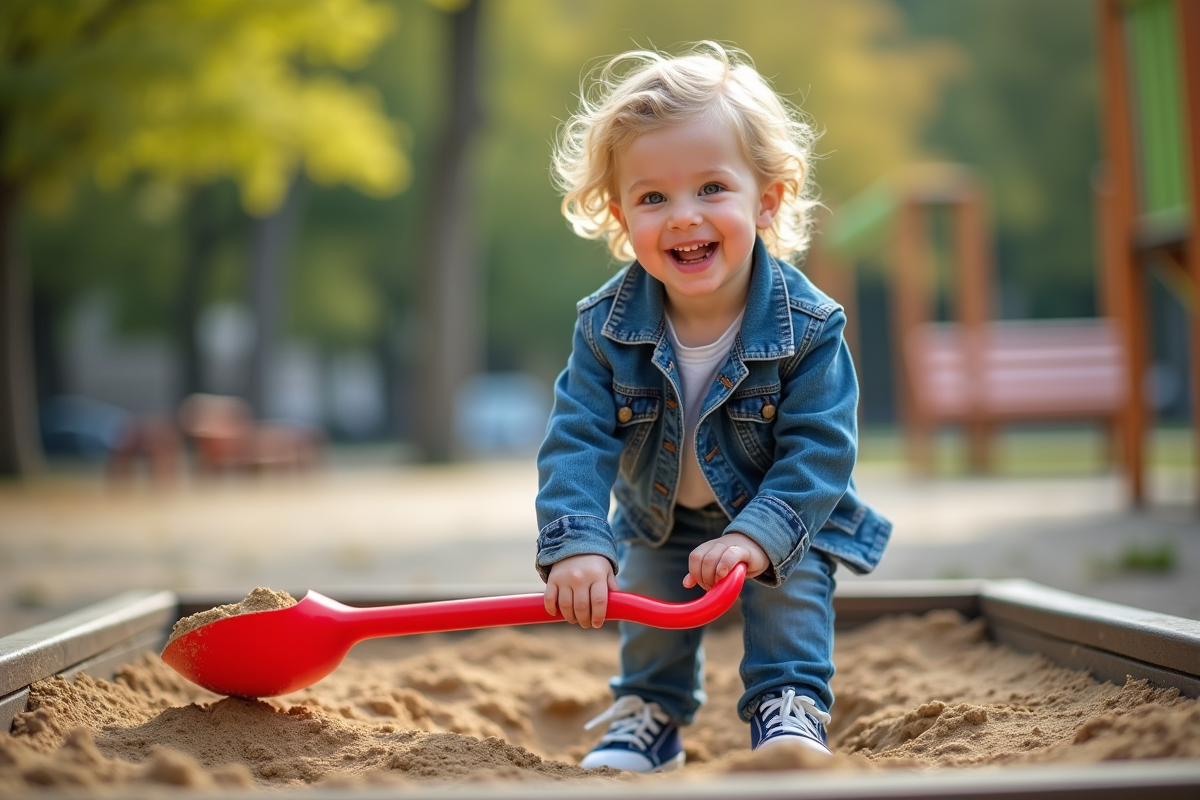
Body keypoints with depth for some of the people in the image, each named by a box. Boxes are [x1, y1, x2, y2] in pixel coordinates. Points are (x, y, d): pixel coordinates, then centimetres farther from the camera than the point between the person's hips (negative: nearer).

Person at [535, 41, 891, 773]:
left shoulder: (807, 326, -30)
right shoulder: (607, 327, -25)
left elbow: (819, 449, -29)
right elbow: (578, 441, -26)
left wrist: (757, 534, -42)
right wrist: (576, 544, -40)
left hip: (783, 519, -2)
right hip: (659, 521, 3)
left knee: (792, 596, -17)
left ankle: (789, 704, 3)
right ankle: (651, 712, 31)